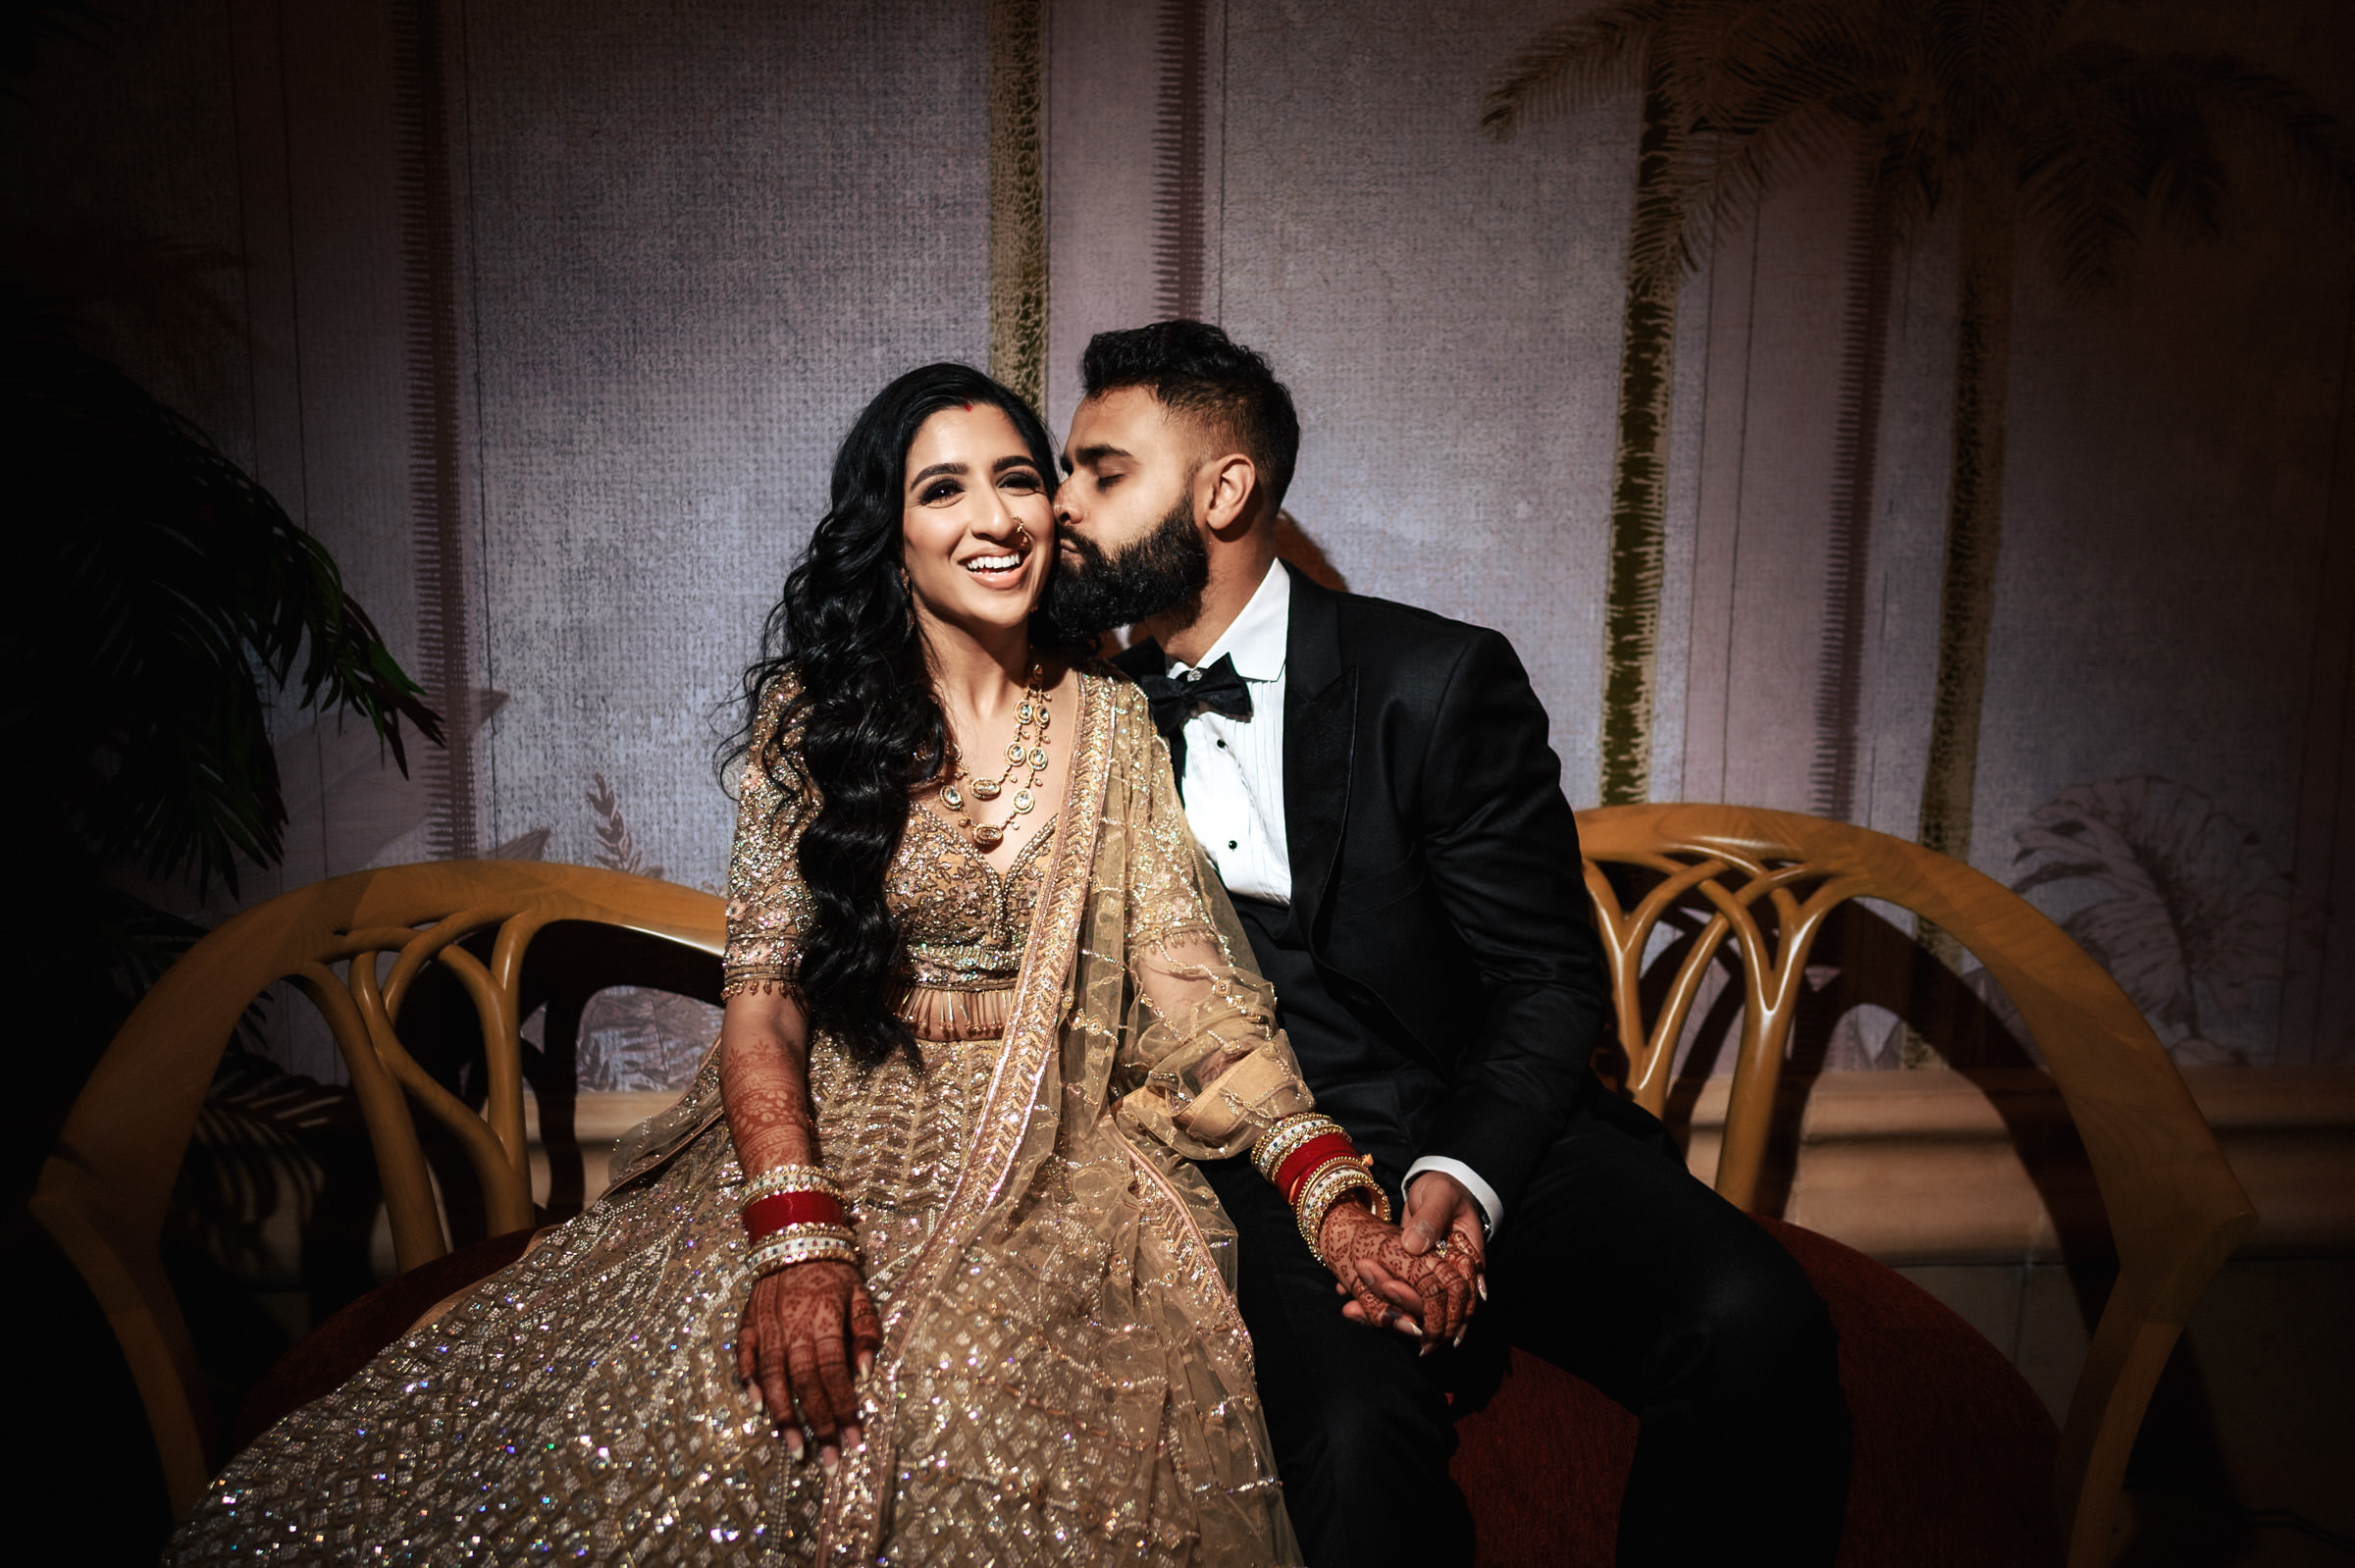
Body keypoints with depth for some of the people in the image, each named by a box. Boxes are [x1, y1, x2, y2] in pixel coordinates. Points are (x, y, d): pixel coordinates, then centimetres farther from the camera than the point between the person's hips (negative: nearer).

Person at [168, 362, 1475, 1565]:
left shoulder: (1112, 727, 5)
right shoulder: (816, 715, 2)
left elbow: (1196, 986, -1)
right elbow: (764, 985, -4)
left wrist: (1334, 1196, -16)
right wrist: (799, 1237, -19)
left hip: (1049, 1164, 1)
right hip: (827, 1138, 0)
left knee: (969, 1414, -26)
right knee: (722, 1402, -24)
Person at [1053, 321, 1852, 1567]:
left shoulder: (1437, 682, -3)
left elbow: (1550, 979, -3)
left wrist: (1461, 1171, -21)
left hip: (1480, 1131, 0)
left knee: (1755, 1325, -27)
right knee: (1357, 1432, -31)